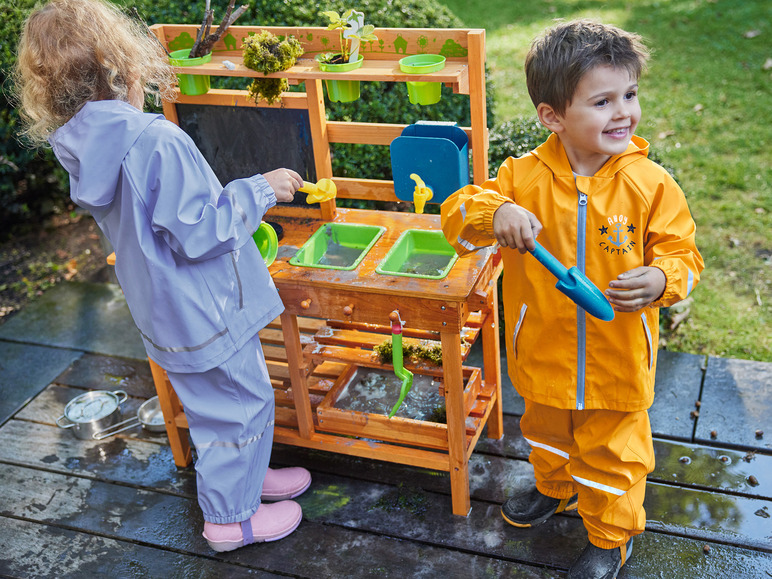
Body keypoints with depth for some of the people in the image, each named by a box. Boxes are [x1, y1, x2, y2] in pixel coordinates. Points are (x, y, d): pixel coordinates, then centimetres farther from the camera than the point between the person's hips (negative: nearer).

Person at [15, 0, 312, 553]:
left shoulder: (84, 151, -2)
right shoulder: (159, 142, -29)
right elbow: (199, 234, -27)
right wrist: (258, 191, -16)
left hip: (166, 313, 8)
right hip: (208, 314, -8)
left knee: (217, 403, 26)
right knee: (240, 405, 11)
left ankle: (246, 476, 45)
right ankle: (230, 517, 28)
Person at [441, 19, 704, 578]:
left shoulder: (651, 184, -15)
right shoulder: (524, 177, -13)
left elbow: (683, 254, -10)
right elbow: (455, 214, -13)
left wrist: (662, 279, -32)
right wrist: (494, 212, -34)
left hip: (617, 360, -2)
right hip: (544, 355, 2)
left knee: (612, 455, 17)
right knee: (547, 434, 29)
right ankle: (556, 487, 61)